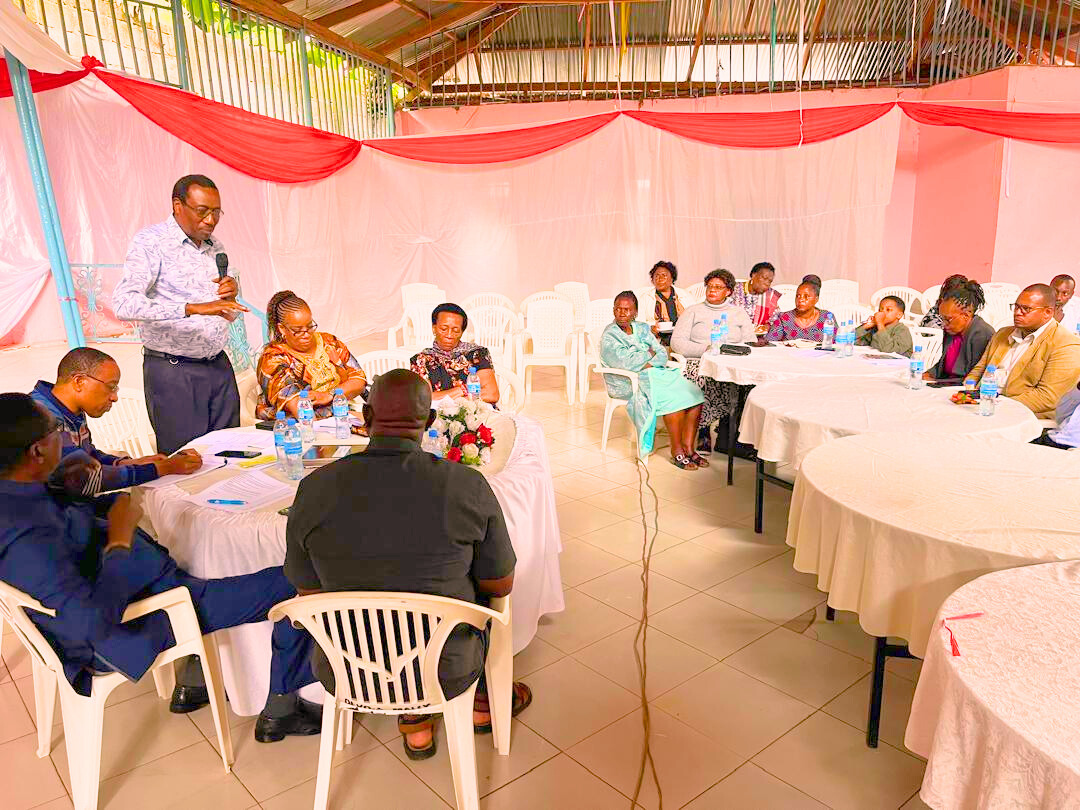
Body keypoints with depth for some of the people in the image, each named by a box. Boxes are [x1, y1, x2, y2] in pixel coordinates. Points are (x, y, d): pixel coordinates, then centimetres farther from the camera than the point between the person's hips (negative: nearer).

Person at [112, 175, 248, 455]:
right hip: (173, 370, -6)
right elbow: (125, 303, -24)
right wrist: (194, 308, -32)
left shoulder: (215, 246, 13)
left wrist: (232, 296, -1)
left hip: (219, 366, 6)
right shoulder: (150, 241, -8)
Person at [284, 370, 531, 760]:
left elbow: (309, 592, -1)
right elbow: (501, 585, -7)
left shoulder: (315, 489, -14)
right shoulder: (467, 486, -19)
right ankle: (479, 700, 44)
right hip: (446, 674, -1)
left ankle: (413, 719, 34)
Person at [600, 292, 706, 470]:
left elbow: (662, 354, 8)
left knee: (694, 394, -14)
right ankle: (676, 452, -18)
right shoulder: (609, 336, -5)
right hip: (630, 383, -7)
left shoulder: (642, 328, 15)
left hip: (657, 374, 7)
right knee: (673, 398, -29)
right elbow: (627, 363, -17)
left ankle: (687, 447, -11)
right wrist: (650, 353, -3)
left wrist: (648, 364, -14)